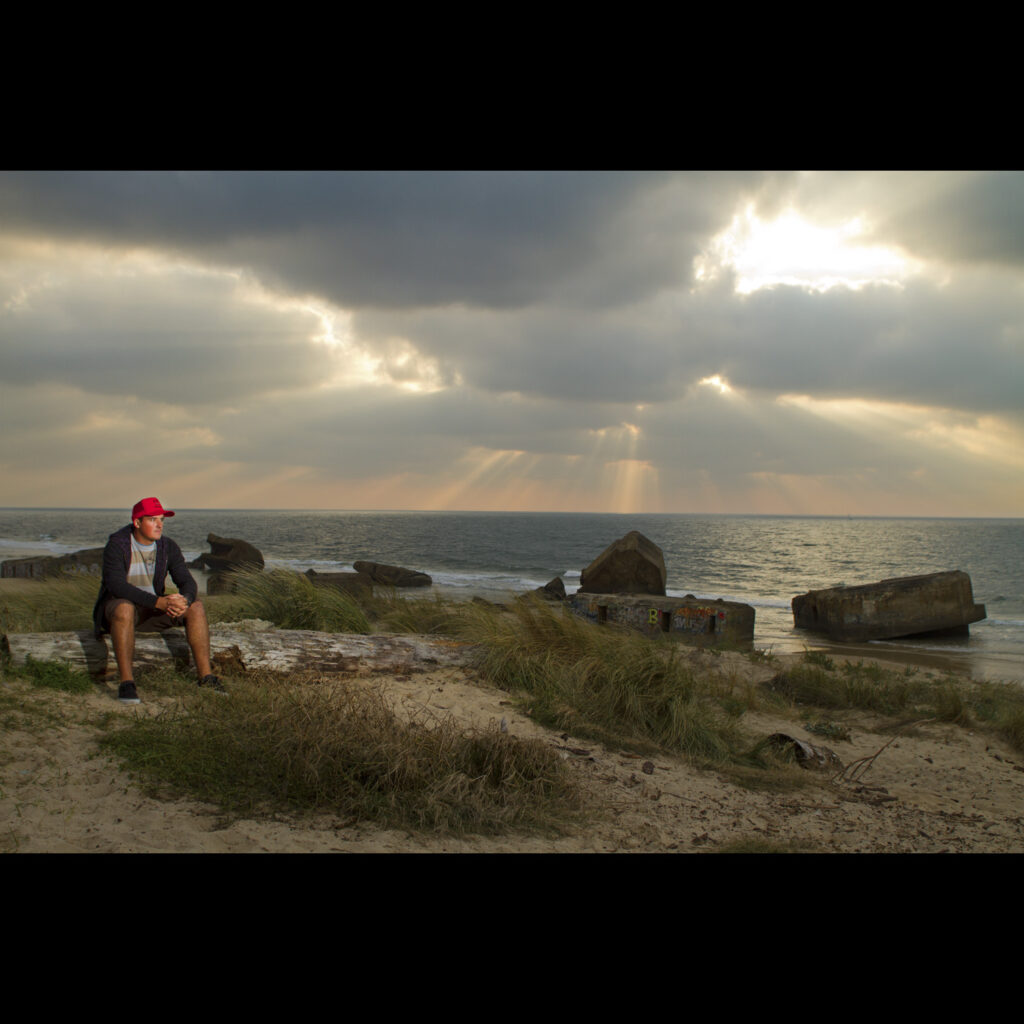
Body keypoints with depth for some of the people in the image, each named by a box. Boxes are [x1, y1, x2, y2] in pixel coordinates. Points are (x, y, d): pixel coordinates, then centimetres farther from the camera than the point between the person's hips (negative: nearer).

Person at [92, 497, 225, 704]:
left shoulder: (168, 547, -4)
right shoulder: (116, 545, -18)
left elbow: (187, 582, -9)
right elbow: (116, 585, -31)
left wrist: (184, 601, -36)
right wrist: (159, 602, -42)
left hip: (153, 608, 5)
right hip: (117, 606, -5)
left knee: (196, 607, -17)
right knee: (124, 609, -40)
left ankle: (205, 676, -17)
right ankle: (126, 682, -36)